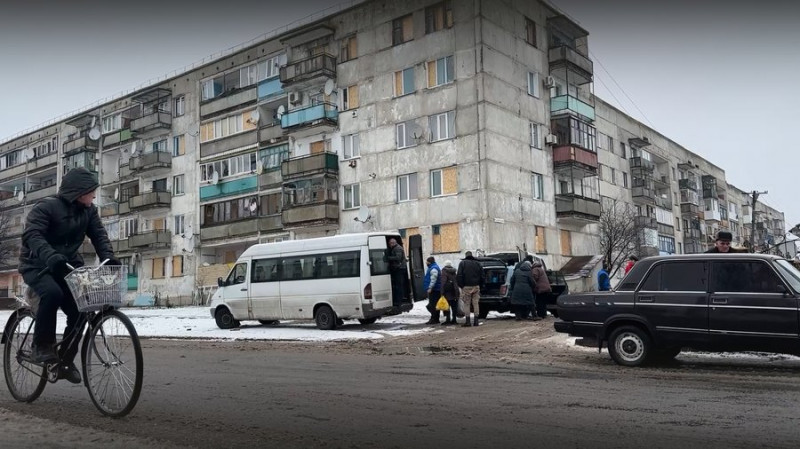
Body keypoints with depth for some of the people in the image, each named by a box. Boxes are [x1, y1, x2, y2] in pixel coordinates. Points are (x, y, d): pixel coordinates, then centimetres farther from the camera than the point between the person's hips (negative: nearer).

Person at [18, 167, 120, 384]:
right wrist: (51, 256, -47)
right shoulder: (46, 207, -17)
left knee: (79, 308, -8)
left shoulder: (88, 211, 1)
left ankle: (66, 361, 7)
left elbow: (99, 235, -7)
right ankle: (41, 346, -16)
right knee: (52, 293, -34)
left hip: (68, 266, 6)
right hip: (37, 265, -5)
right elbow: (32, 235, -28)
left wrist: (109, 259, -26)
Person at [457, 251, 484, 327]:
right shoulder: (477, 263, 9)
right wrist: (480, 285, 14)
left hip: (466, 287, -3)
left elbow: (459, 276, -8)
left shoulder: (462, 263, -2)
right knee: (475, 303, 8)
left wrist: (461, 285, 0)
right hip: (476, 286, 3)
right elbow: (482, 276, 8)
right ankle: (476, 321, 6)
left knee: (466, 304, 1)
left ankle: (468, 321, -2)